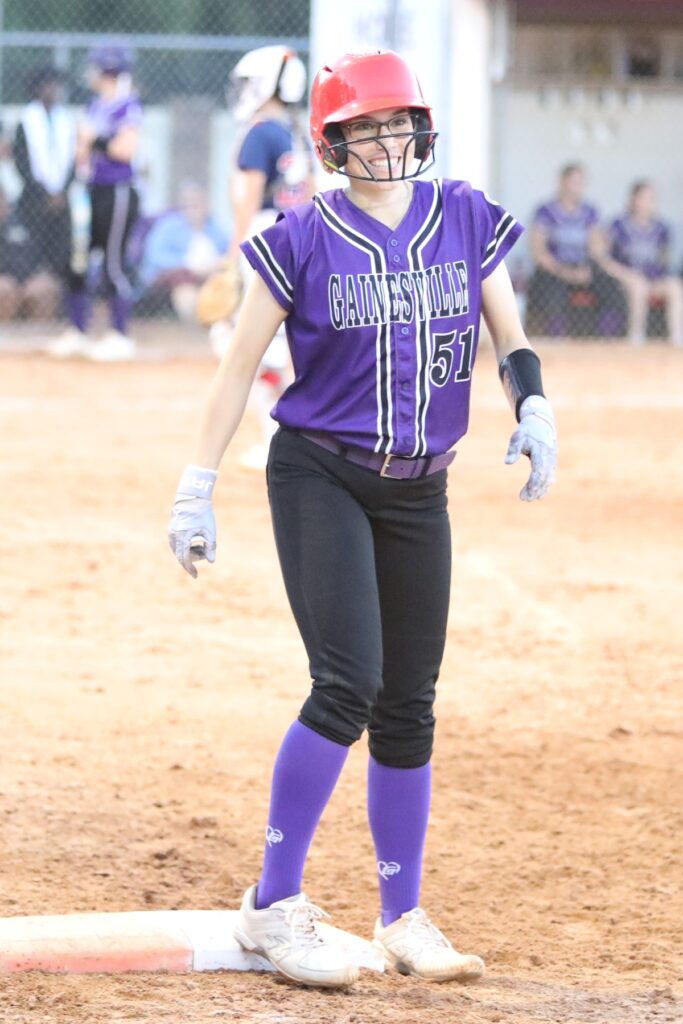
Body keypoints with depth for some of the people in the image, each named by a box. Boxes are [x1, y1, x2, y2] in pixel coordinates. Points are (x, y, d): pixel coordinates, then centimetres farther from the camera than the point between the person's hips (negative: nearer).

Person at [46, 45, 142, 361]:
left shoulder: (128, 106, -10)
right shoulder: (96, 105, 15)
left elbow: (127, 149, -19)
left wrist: (94, 140, -14)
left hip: (117, 191, -9)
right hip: (92, 191, 9)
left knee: (114, 264, -7)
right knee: (77, 262, 8)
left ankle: (119, 336, 0)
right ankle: (76, 332, 16)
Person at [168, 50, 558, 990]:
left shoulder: (467, 221, 3)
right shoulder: (304, 239, -7)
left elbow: (510, 337, 7)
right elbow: (240, 365, -3)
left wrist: (534, 408, -14)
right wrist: (197, 487, -7)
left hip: (419, 491, 4)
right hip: (318, 478, -4)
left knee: (409, 705, 7)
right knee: (349, 684, -17)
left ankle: (403, 919, 19)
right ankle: (274, 905, -7)